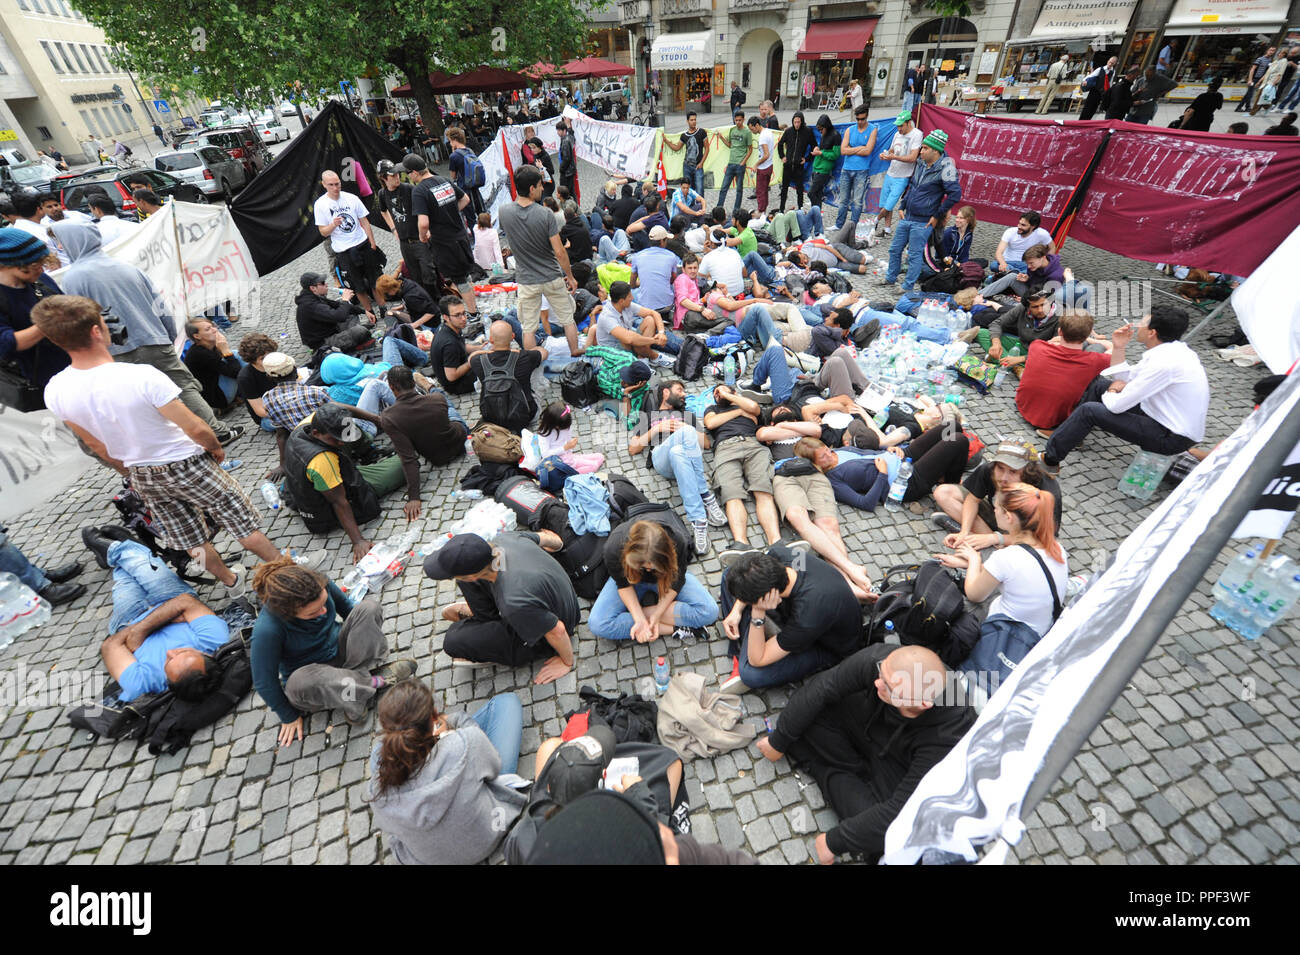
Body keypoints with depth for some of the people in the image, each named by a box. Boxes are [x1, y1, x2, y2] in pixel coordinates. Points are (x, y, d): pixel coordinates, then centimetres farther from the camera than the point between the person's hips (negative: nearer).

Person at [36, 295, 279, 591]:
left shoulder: (55, 391, -9)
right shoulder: (142, 376, -29)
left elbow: (98, 447, 4)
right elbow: (195, 428, -25)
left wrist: (133, 473, 20)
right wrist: (216, 448, -3)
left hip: (142, 476, 6)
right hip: (188, 466, -6)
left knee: (194, 543, 21)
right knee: (244, 526, 9)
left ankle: (230, 581, 41)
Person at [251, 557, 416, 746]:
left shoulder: (320, 584, -20)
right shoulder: (267, 630, -31)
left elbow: (345, 606, 3)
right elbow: (264, 682, -17)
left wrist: (369, 637, 10)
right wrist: (289, 717, -7)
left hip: (340, 652, 4)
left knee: (369, 607, -20)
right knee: (300, 681, -40)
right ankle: (373, 682, -18)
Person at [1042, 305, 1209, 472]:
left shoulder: (1164, 363, -28)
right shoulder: (1169, 350, 2)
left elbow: (1117, 406, -26)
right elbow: (1124, 379, 14)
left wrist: (1110, 393, -3)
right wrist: (1119, 348, 2)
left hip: (1172, 438, -9)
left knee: (1089, 410, -19)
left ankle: (1049, 459, -6)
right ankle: (1064, 431, 19)